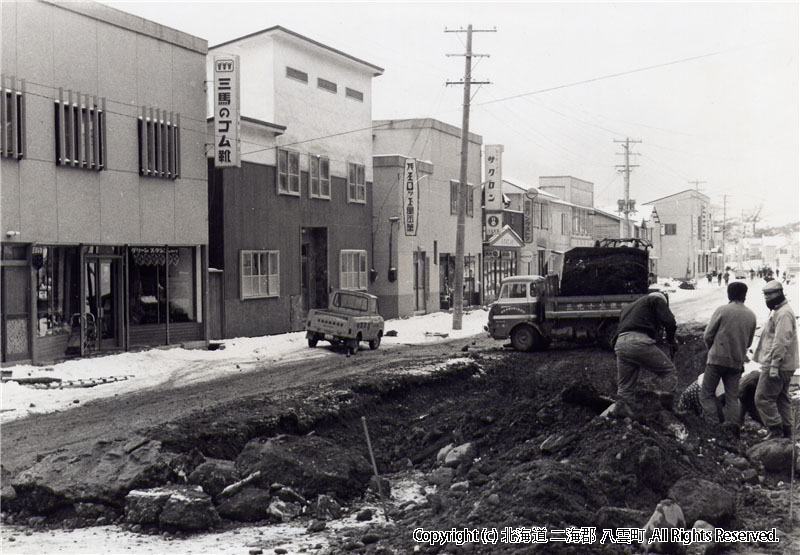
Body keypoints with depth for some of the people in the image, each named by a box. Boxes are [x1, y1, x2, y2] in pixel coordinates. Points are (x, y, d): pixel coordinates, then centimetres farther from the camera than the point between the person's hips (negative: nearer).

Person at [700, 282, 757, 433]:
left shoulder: (722, 310, -9)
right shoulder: (751, 315, 5)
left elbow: (707, 335, -4)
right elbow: (749, 342, 12)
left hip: (718, 358, -4)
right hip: (737, 362, 4)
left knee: (707, 394, 4)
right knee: (732, 397, 11)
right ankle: (732, 427, 6)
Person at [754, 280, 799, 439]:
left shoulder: (783, 313, -17)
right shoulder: (777, 311, 17)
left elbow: (781, 342, -23)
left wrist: (774, 366, -25)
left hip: (777, 366, -11)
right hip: (785, 366, 11)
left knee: (763, 398, -8)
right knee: (782, 399, 15)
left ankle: (776, 430, -4)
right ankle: (786, 431, 21)